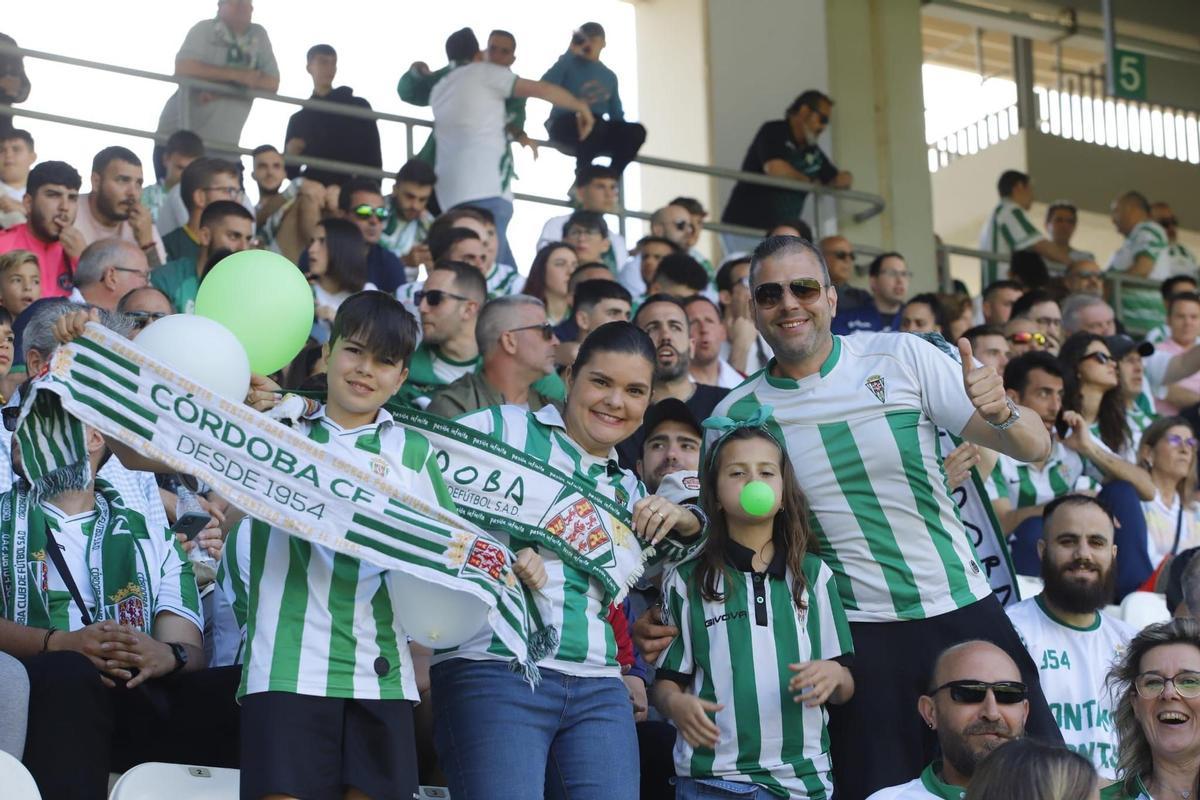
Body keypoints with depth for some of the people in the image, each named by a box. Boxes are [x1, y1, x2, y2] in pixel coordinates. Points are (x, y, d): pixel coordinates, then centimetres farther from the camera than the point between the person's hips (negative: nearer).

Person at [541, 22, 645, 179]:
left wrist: (626, 142, -2)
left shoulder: (609, 76, 19)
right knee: (594, 124, -40)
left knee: (636, 131, -23)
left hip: (597, 133, 5)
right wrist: (570, 53, -9)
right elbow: (545, 86, -15)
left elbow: (616, 113, 18)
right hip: (565, 127, -5)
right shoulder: (569, 64, 4)